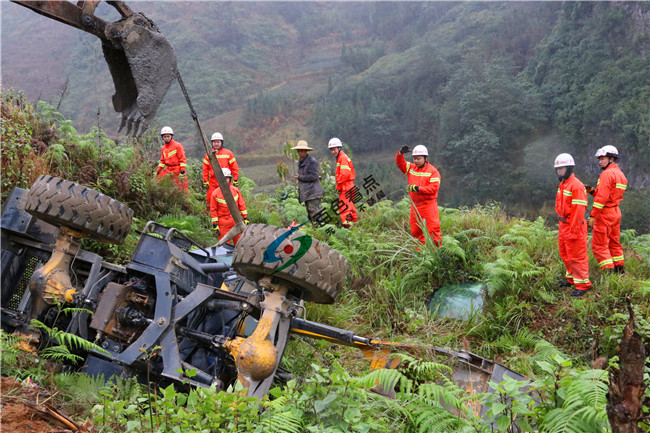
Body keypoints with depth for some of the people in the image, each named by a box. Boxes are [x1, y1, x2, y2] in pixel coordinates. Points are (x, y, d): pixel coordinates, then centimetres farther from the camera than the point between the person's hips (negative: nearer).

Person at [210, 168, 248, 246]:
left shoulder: (235, 190, 4)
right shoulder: (215, 193, -4)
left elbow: (242, 204, 10)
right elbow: (213, 210, -2)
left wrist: (245, 218, 7)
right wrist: (215, 224, -5)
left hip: (236, 221, 3)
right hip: (223, 222, -3)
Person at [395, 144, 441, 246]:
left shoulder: (433, 171, -5)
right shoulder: (410, 168, 12)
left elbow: (434, 188, -14)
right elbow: (399, 163, 6)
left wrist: (418, 188, -22)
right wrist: (400, 153, -14)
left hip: (429, 205, -5)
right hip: (415, 205, 6)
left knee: (433, 230, -8)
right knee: (415, 232, 9)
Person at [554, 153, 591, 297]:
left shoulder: (576, 185, -19)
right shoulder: (562, 184, 11)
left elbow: (579, 210, -22)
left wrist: (573, 231, -22)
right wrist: (561, 220, 16)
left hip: (574, 226, -10)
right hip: (563, 225, 10)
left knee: (576, 256, -3)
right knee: (565, 254, 20)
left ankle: (583, 284, 6)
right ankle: (572, 278, 35)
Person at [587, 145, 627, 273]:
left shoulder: (607, 174, -16)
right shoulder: (620, 174, 14)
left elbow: (602, 198, -22)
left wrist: (592, 216, -20)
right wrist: (593, 191, 6)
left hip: (605, 213, -9)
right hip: (616, 212, 9)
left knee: (599, 245, -3)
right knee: (614, 242, 19)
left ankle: (609, 272, -6)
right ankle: (620, 270, 26)